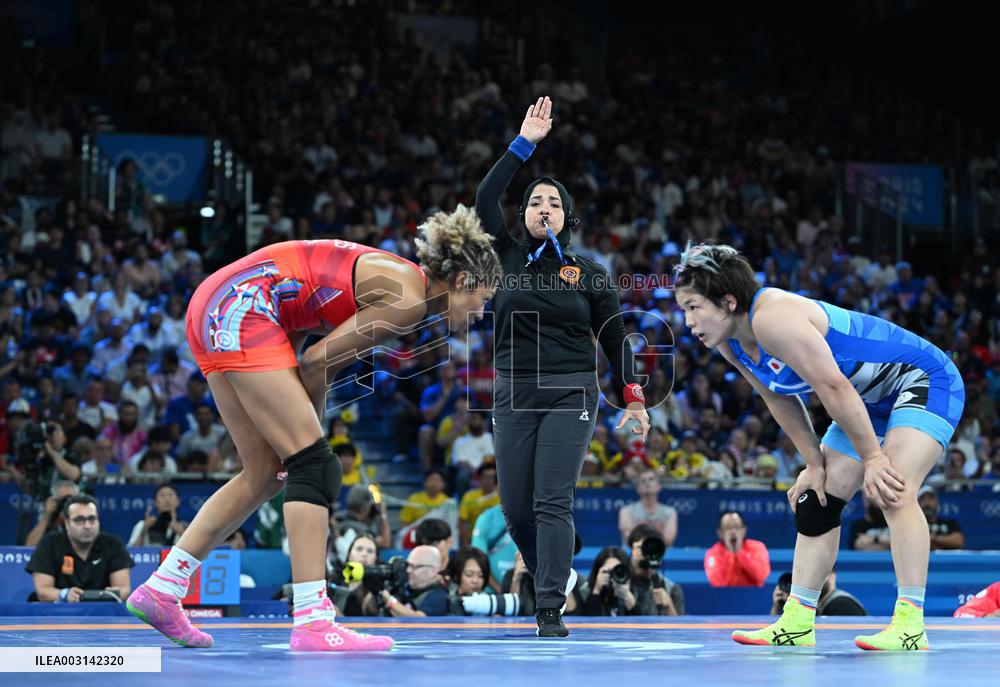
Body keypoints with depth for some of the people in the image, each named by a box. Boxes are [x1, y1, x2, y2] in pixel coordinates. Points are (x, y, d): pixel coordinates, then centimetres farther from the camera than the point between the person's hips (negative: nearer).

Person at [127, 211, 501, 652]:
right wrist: (309, 425, 4)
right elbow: (318, 361, -10)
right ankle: (313, 623, -16)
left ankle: (160, 589, 16)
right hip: (242, 309, -10)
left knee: (268, 474, 12)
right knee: (312, 462, -11)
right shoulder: (409, 299, -11)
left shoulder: (400, 280, 17)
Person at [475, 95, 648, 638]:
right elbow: (484, 199, -5)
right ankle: (554, 576, 28)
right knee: (515, 507, 2)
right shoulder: (508, 258, 7)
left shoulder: (588, 273, 4)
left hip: (571, 394, -2)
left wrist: (632, 399, -4)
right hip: (513, 393, 2)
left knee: (553, 502, -12)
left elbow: (615, 338, 5)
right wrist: (524, 144, -9)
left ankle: (550, 610, -13)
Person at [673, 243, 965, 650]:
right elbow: (782, 402, 7)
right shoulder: (730, 344, -2)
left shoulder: (773, 318, -32)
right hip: (870, 403, 10)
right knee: (814, 499, 7)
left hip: (924, 380, -10)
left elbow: (833, 388, -31)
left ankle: (910, 626, -27)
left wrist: (872, 456, -26)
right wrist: (815, 464, 2)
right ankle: (796, 626, 12)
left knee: (892, 490, -28)